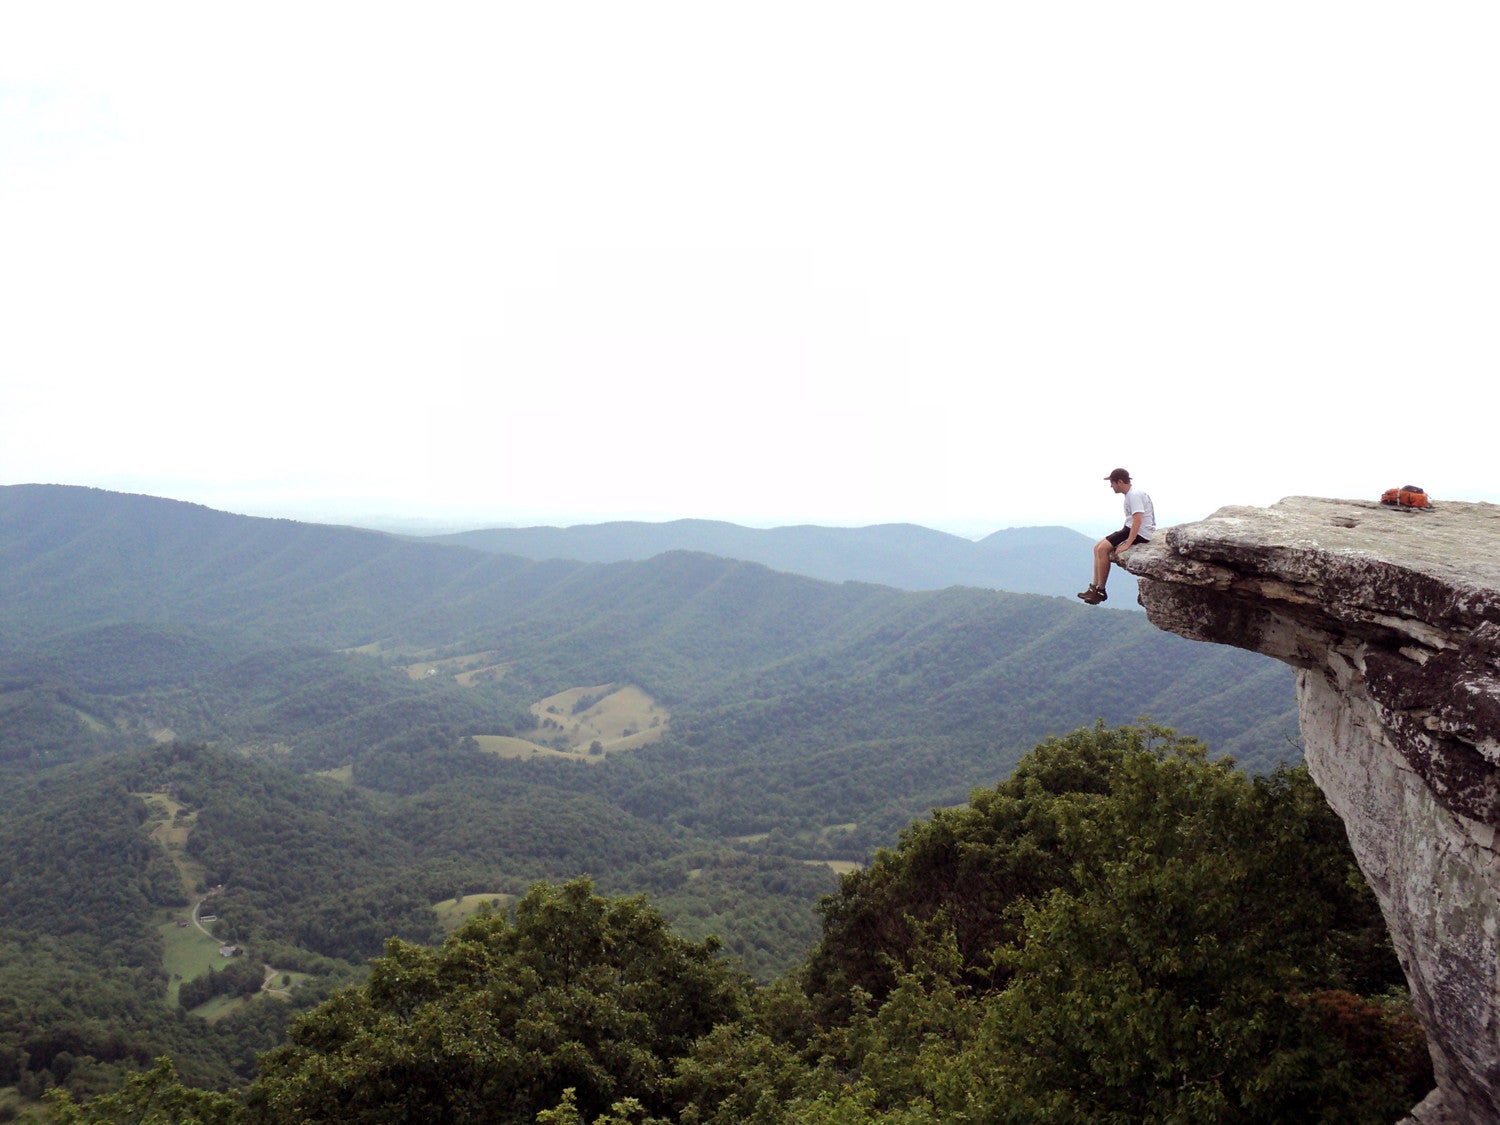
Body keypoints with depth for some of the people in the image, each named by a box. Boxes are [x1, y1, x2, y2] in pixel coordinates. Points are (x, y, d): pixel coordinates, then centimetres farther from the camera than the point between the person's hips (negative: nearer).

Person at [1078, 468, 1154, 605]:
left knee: (1102, 549, -19)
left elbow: (1137, 520, -28)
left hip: (1140, 533, -11)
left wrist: (1127, 543, -31)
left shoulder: (1134, 495, -19)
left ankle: (1100, 591, -11)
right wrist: (1120, 535, 13)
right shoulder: (1130, 494, 15)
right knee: (1097, 547, 6)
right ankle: (1094, 586, 5)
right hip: (1131, 529, 11)